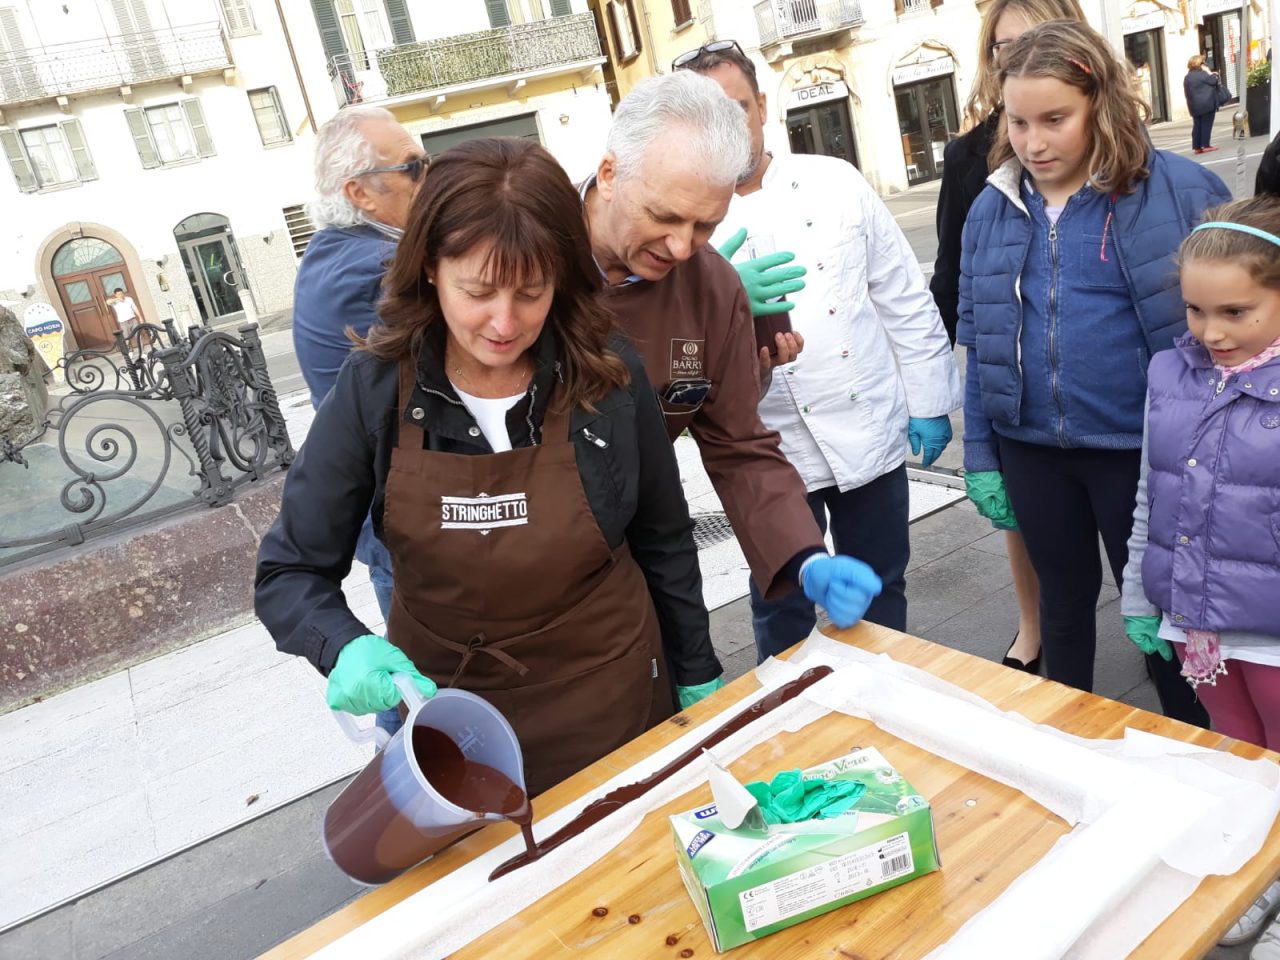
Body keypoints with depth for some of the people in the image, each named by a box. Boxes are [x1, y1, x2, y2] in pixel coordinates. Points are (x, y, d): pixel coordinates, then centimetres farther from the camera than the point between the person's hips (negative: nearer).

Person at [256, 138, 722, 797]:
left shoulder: (608, 376, -14)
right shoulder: (374, 390, -15)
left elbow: (663, 541, 0)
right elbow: (289, 575, -9)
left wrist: (697, 674, 7)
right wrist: (348, 649, -29)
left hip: (610, 704, 0)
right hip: (445, 716, 0)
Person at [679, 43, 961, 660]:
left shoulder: (834, 181, 2)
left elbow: (904, 298, 5)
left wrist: (929, 400, 3)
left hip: (872, 433, 2)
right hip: (774, 452, -2)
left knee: (880, 595, 18)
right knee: (783, 613, 11)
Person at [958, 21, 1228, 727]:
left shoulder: (1180, 188, -9)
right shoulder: (992, 208, 2)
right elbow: (979, 342, 6)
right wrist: (979, 456, 5)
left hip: (1144, 448, -3)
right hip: (1031, 449, 3)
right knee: (1064, 597, 19)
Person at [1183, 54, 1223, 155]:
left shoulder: (1187, 77, 13)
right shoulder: (1201, 74, -11)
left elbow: (1186, 93, 17)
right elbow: (1213, 81, -11)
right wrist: (1208, 72, -1)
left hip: (1194, 106, 7)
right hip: (1207, 104, -7)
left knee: (1197, 125, 8)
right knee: (1206, 124, -4)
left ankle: (1197, 146, 7)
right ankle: (1205, 145, -7)